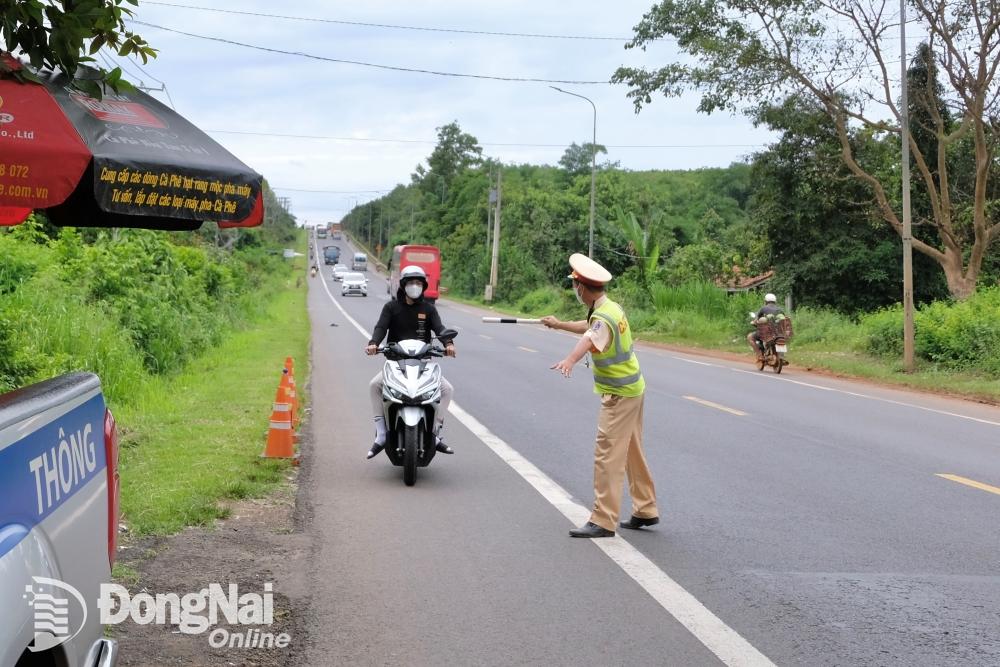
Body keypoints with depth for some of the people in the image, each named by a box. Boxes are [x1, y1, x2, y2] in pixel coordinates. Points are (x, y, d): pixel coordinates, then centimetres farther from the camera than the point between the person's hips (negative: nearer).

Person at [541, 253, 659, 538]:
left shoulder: (604, 317, -24)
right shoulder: (611, 307, 6)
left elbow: (590, 338, -47)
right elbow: (589, 327, 28)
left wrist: (570, 360, -66)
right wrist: (559, 324, 40)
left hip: (619, 394, -10)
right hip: (631, 388, 10)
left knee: (608, 456, -9)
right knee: (632, 452, 19)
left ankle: (603, 521, -8)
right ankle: (645, 511, 29)